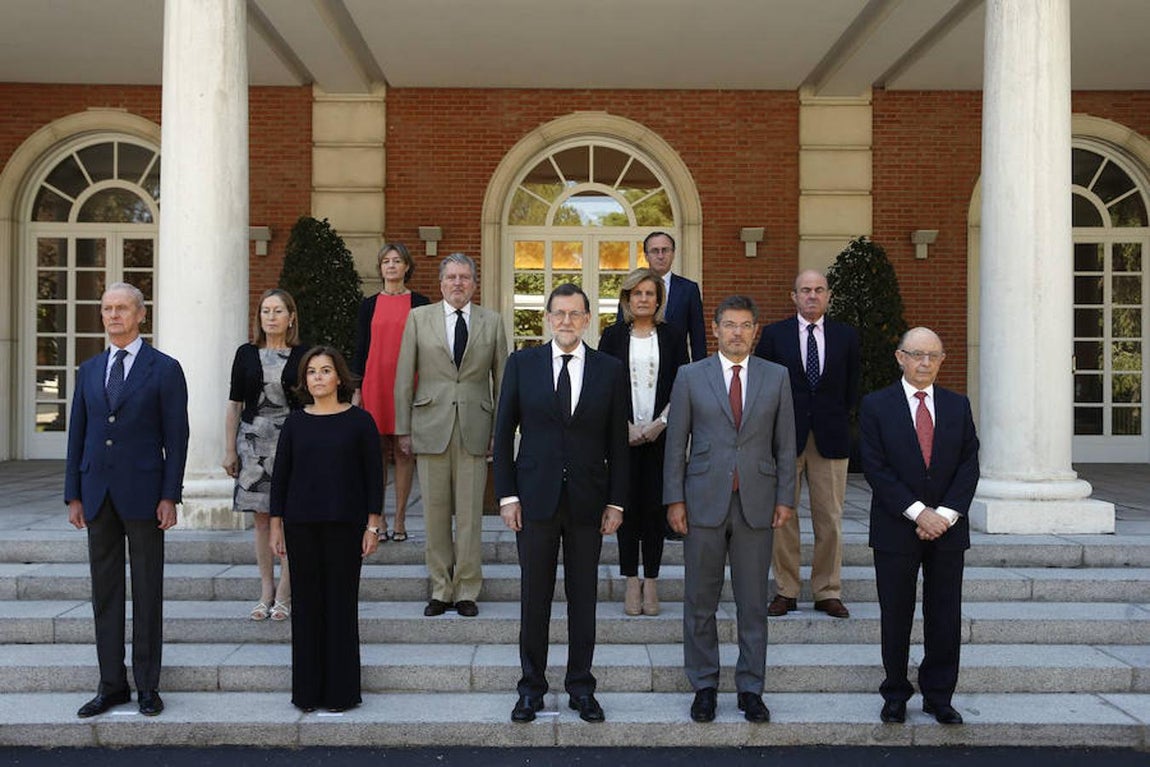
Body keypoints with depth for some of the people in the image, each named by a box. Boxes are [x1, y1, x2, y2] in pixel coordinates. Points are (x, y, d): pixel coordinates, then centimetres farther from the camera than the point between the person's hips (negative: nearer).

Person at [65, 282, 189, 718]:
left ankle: (147, 685, 14)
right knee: (105, 592, 10)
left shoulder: (165, 370, -2)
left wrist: (169, 497, -11)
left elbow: (176, 438, -5)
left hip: (143, 494, -4)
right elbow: (77, 435, 12)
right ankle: (111, 684, 20)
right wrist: (73, 495, 7)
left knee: (147, 593, 4)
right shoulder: (89, 371, 12)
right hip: (97, 494, 5)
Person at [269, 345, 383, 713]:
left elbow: (374, 476, 0)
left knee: (341, 602, 2)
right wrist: (276, 525, 6)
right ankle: (307, 691, 17)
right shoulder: (295, 423, 7)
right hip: (301, 524, 2)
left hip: (345, 524, -2)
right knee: (306, 603, 6)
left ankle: (341, 690, 13)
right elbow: (280, 476, 9)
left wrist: (373, 526, -4)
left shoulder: (359, 421, 0)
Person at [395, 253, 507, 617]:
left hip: (474, 429, 0)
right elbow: (404, 378, 6)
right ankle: (440, 590, 17)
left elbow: (501, 379, 9)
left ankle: (466, 591, 14)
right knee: (435, 512, 5)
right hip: (431, 427, 0)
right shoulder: (419, 318, 7)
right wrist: (403, 429, 2)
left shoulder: (492, 322, 8)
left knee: (470, 514, 2)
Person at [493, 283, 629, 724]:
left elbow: (618, 443, 4)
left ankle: (581, 687, 23)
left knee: (583, 598, 9)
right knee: (534, 597, 7)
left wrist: (616, 502, 0)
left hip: (588, 501, 1)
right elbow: (504, 433, 3)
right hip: (535, 498, 0)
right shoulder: (522, 364, 2)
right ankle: (531, 688, 22)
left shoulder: (610, 370, 3)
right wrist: (507, 495, -3)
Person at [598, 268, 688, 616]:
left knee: (655, 506, 1)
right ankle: (631, 581, 11)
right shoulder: (613, 336, 6)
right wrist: (625, 426, -8)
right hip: (623, 434, 0)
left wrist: (660, 424, -8)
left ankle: (651, 581, 10)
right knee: (627, 505, 1)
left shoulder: (673, 336, 7)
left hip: (661, 434, 0)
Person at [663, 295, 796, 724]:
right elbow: (676, 443, 3)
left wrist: (785, 498, 1)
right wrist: (674, 499, -3)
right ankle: (704, 686, 21)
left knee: (753, 603, 7)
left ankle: (750, 688, 20)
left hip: (756, 504, 1)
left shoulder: (776, 377, 7)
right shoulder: (691, 377, 3)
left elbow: (785, 444, 7)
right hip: (704, 503, -1)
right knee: (700, 601, 7)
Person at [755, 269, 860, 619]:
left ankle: (828, 592, 16)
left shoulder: (846, 335, 8)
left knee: (830, 519, 5)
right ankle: (785, 591, 13)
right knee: (782, 517, 3)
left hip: (831, 437, 1)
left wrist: (838, 419, 7)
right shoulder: (774, 334, 4)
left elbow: (852, 387, 14)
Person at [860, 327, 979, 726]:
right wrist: (917, 512, -15)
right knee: (896, 617, 6)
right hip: (896, 529, -2)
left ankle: (939, 696, 21)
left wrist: (946, 514, -11)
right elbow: (876, 468, -9)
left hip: (948, 528, 3)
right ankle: (895, 695, 20)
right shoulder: (876, 405, -2)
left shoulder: (958, 405, 8)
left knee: (945, 617, 8)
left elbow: (969, 465, 2)